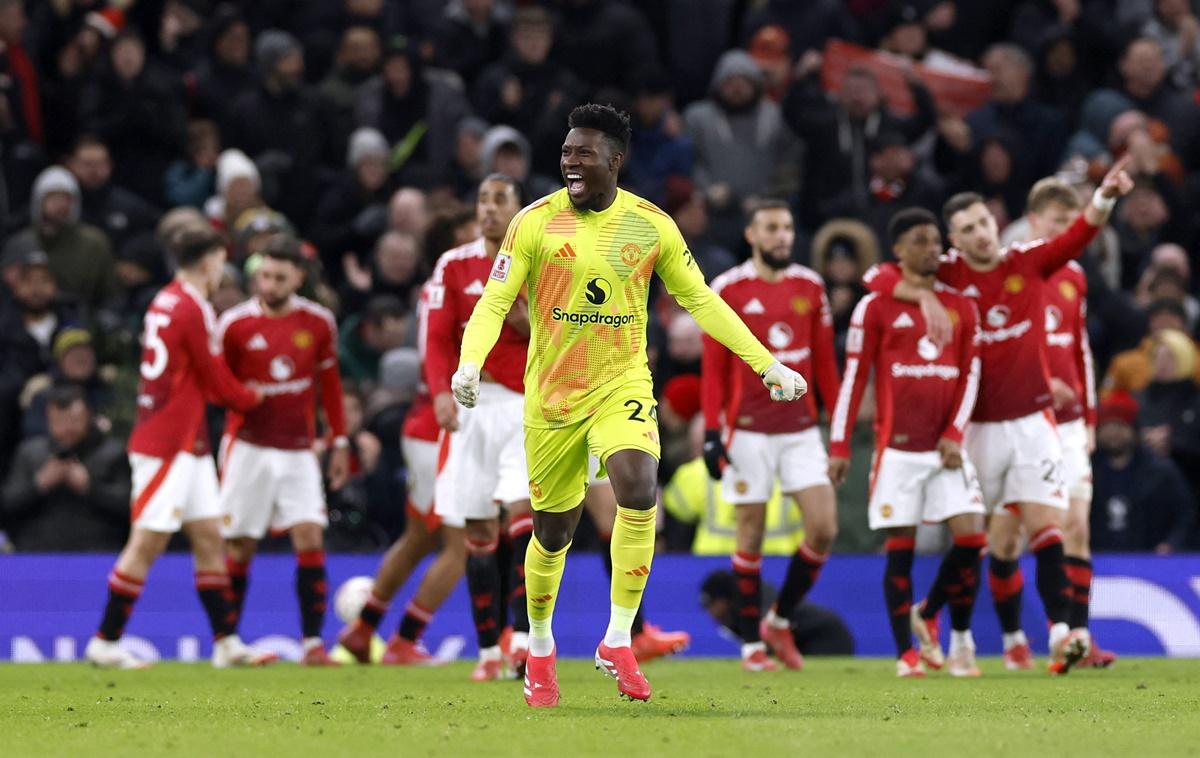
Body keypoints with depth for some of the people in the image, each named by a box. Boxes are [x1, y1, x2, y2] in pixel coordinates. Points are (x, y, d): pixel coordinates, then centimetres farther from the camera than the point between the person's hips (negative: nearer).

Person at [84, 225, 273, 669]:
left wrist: (237, 394, 9)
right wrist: (254, 398, 10)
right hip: (169, 445, -10)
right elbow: (219, 384, -8)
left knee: (209, 536, 9)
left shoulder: (166, 302, 13)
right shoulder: (193, 309, -15)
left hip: (185, 445, 10)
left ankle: (226, 642, 10)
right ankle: (105, 642, -3)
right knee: (148, 543, -7)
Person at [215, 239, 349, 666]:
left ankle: (313, 642, -9)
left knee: (310, 538, -10)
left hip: (299, 450, 1)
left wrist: (340, 442, 12)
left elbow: (330, 384, 12)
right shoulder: (235, 324, -5)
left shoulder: (318, 322, 1)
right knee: (239, 547, 1)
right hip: (248, 448, -1)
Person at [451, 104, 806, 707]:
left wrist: (767, 366, 5)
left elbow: (701, 300, 8)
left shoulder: (651, 225, -1)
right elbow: (493, 302, -6)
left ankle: (618, 641, -17)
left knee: (638, 492, -27)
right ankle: (540, 648, 34)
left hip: (622, 386, 0)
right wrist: (469, 363, -26)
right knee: (552, 532, 8)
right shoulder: (535, 223, -5)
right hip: (551, 396, 0)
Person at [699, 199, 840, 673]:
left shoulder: (809, 287, 7)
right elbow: (713, 368, -2)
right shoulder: (728, 290, -3)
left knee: (824, 526, -6)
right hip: (749, 433, -3)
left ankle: (779, 620, 13)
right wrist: (711, 432, -7)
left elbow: (825, 362, 11)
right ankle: (752, 642, 12)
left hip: (801, 429, 3)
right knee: (751, 533, 2)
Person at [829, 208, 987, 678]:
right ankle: (906, 652, 6)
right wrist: (839, 446, -2)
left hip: (945, 445, 3)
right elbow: (854, 377, 1)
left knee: (970, 537, -7)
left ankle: (927, 615, 17)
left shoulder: (960, 307, 11)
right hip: (897, 446, -3)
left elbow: (970, 374, 9)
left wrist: (954, 435, -3)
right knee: (900, 547, -2)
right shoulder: (876, 307, 1)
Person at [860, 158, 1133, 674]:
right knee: (1002, 542, 6)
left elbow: (1080, 233, -12)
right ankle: (1012, 638, 23)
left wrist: (1105, 195, -33)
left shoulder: (1029, 262, 1)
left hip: (1033, 422, 1)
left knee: (1047, 527, -13)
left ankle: (1062, 634, -23)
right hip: (979, 427, -1)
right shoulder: (945, 274, -4)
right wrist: (924, 297, -32)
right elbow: (878, 276, -14)